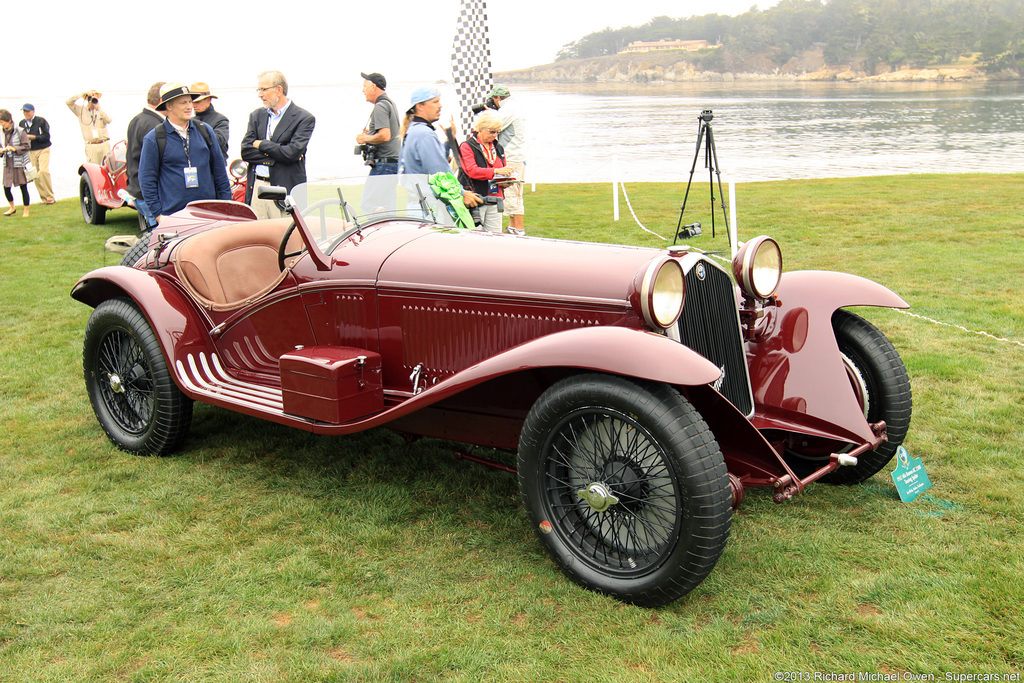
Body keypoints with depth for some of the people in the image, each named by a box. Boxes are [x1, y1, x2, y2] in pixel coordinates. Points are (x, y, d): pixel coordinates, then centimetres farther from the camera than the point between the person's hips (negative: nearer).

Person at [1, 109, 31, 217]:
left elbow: (26, 146, -11)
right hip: (8, 165, 5)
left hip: (19, 164, -5)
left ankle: (26, 210, 15)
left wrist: (14, 149, -22)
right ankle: (12, 208, 26)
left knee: (23, 187, 3)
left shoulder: (19, 131, -10)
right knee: (6, 188, 4)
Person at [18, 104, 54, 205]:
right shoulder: (22, 123, 9)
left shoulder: (41, 121, -5)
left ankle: (50, 197, -12)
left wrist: (33, 137, -18)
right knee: (35, 174, 1)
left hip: (43, 150, -5)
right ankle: (44, 198, 9)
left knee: (43, 171, -20)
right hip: (30, 151, 5)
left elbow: (46, 136, -10)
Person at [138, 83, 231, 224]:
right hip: (173, 215, -3)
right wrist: (158, 214, -3)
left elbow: (219, 169, 17)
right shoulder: (153, 138, 1)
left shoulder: (204, 130, 12)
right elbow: (147, 179, 3)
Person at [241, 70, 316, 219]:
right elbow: (245, 151, 5)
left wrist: (262, 145, -3)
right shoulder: (256, 115, 15)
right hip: (256, 187, 4)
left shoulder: (304, 118, -1)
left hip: (284, 190, -4)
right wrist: (275, 156, -7)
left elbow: (292, 153, -14)